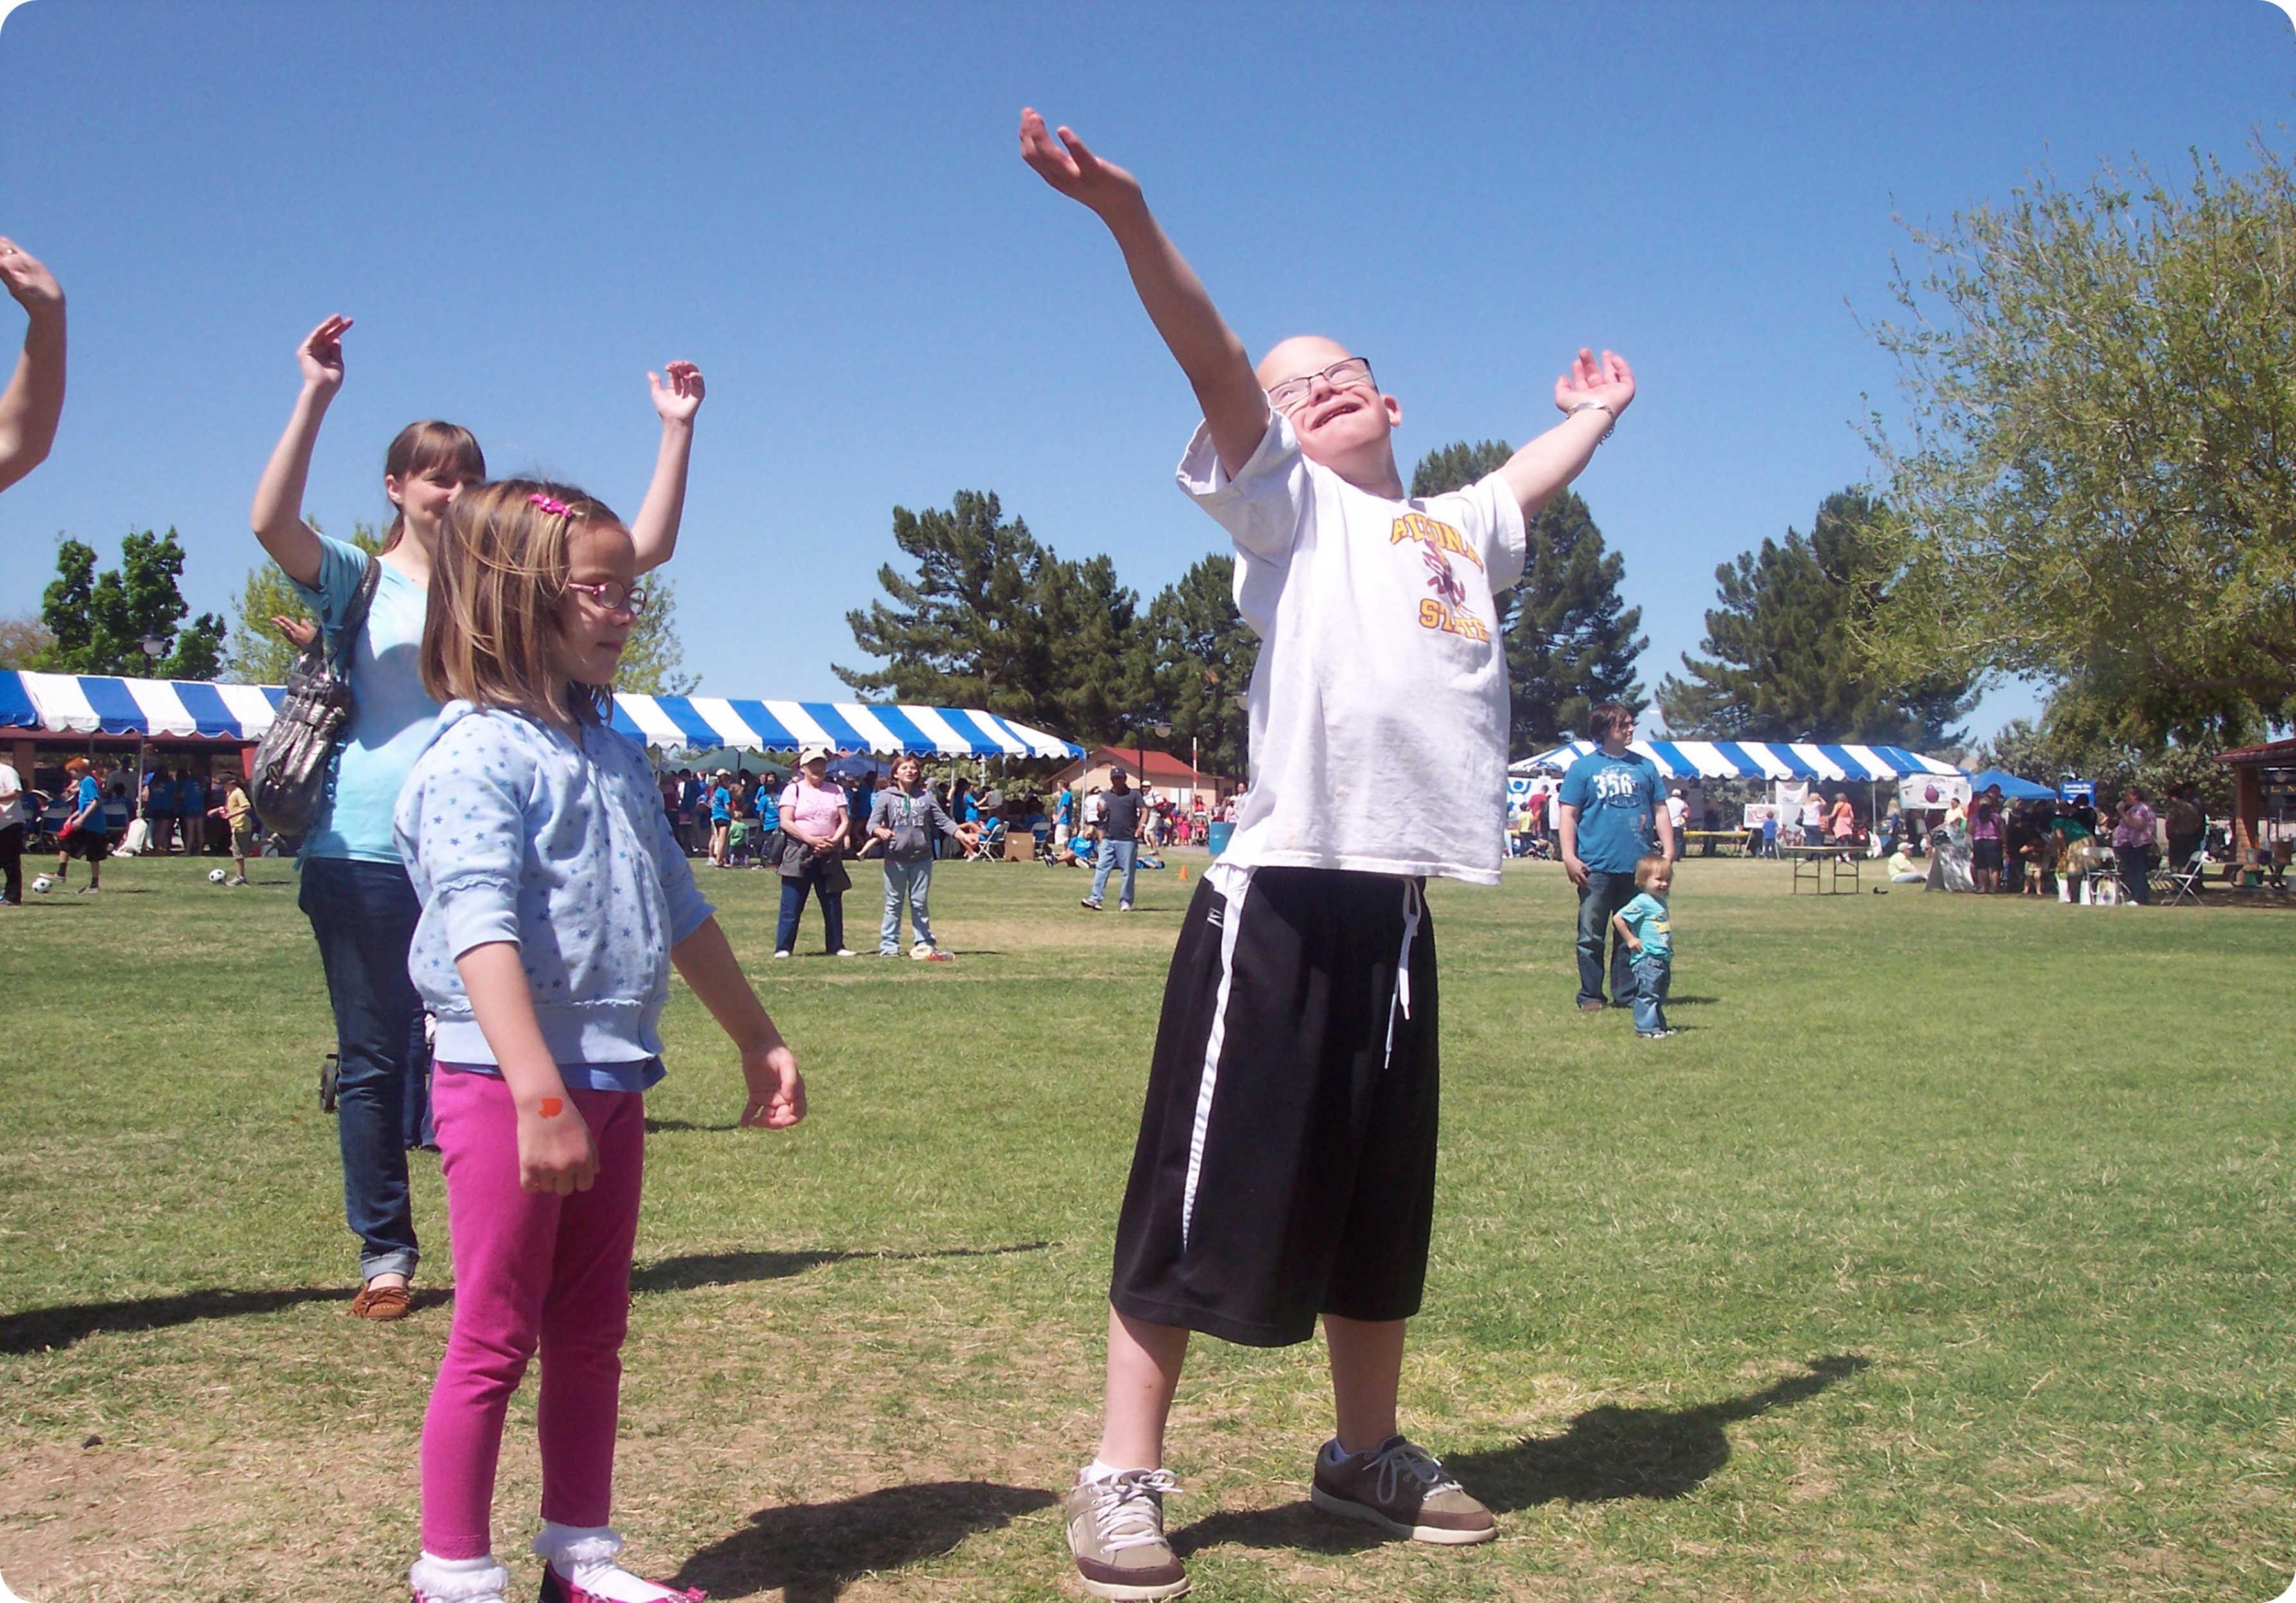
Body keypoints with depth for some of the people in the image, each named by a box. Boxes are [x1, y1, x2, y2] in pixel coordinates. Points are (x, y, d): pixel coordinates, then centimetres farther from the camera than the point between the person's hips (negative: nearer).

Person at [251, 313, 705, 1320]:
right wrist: (315, 398, -25)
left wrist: (675, 433, -3)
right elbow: (271, 523, -18)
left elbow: (646, 548, 4)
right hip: (366, 851, -2)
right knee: (375, 1061, 5)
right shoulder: (358, 582, 3)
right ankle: (385, 1253, 16)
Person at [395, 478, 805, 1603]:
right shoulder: (478, 754, -13)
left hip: (614, 1079, 8)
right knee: (494, 1339, 2)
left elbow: (678, 908, 21)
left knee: (591, 1337, 15)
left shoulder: (614, 749, 13)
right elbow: (481, 930, -25)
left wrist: (758, 1041, 25)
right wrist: (540, 1095, -34)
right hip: (505, 1082, -8)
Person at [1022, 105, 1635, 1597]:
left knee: (1382, 1197, 15)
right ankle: (1124, 1482, 5)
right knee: (1208, 1194, -4)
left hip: (1397, 907, 6)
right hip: (1278, 897, -6)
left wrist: (1600, 406, 59)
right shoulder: (1287, 502, 6)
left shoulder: (1460, 526, 22)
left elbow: (1538, 473, 44)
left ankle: (1369, 1450, 31)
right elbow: (1214, 357, -10)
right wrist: (1129, 216, -23)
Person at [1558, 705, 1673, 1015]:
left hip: (1637, 867, 3)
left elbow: (1660, 812, 15)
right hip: (1596, 868, -3)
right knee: (1591, 936, 0)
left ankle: (1627, 994, 15)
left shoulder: (1645, 766, 13)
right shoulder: (1583, 768, 3)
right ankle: (1590, 996, 8)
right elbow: (1568, 815, -1)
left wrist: (1668, 853, 7)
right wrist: (1569, 857, -11)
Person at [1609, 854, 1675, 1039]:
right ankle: (1647, 1028, -5)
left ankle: (1660, 1026, 24)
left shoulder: (1661, 902, 14)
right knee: (1647, 994, -7)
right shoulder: (1641, 902, -14)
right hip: (1648, 959, -9)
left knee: (1659, 996, 16)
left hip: (1663, 959, 9)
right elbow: (1618, 918, -18)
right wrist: (1630, 939, -15)